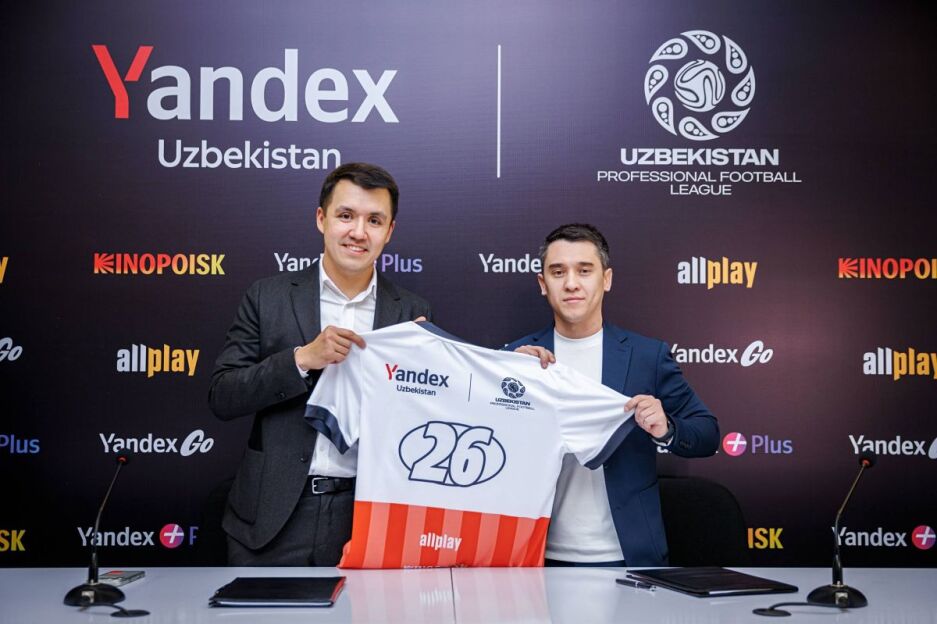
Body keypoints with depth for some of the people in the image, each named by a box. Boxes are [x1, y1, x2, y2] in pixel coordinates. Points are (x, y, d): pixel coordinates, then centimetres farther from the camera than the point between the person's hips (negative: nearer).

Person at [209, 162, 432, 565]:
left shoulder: (412, 316, 4)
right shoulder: (269, 298, 2)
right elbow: (222, 398, -4)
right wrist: (303, 358, -17)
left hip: (368, 519, 1)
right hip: (274, 519, 0)